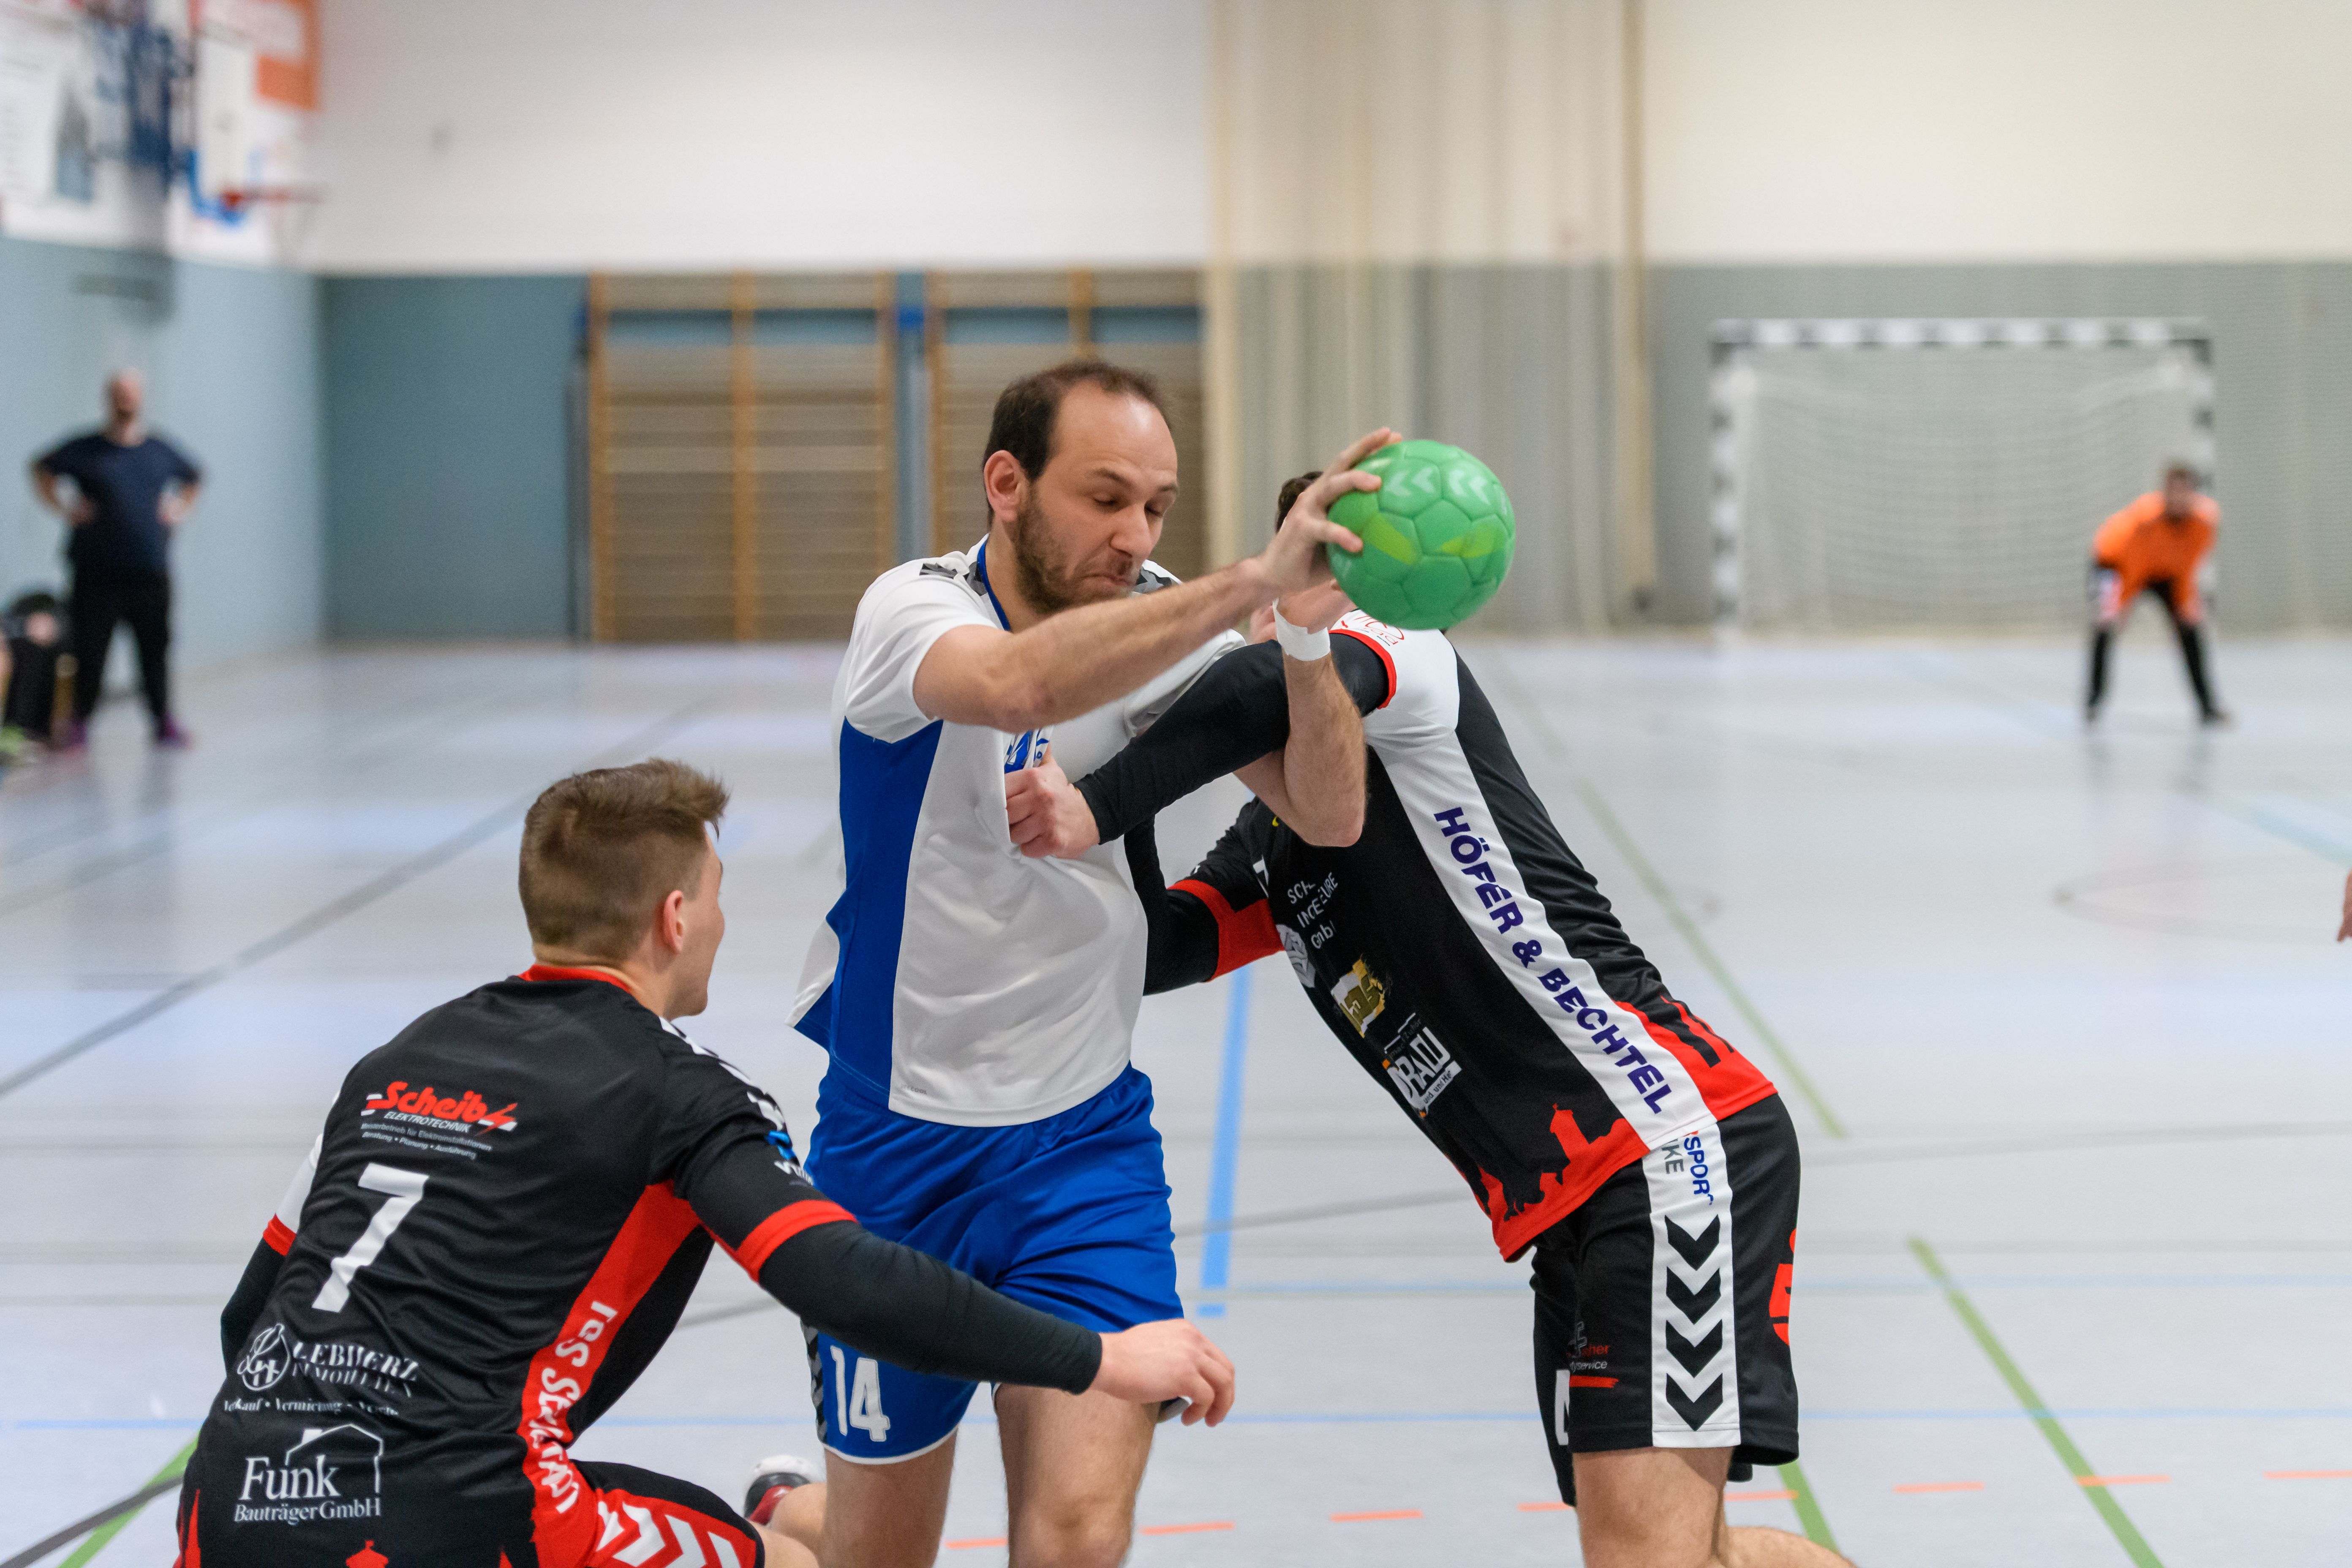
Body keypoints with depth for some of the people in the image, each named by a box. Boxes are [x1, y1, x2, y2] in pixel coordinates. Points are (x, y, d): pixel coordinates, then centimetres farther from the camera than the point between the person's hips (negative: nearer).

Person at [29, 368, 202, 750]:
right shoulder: (85, 450, 1)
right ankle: (80, 720, 10)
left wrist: (179, 511, 13)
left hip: (151, 573, 2)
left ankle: (164, 720, 11)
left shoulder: (161, 451, 10)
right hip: (97, 572, -2)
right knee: (90, 648, -1)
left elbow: (193, 480, 28)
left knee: (156, 647, 3)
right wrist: (64, 509, 4)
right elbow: (41, 470, 14)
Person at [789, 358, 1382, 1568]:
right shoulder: (913, 611, -17)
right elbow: (1017, 684, -41)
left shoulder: (1159, 623, -4)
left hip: (1085, 1138, 3)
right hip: (897, 1139, -2)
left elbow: (1330, 815, -16)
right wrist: (1251, 581, -49)